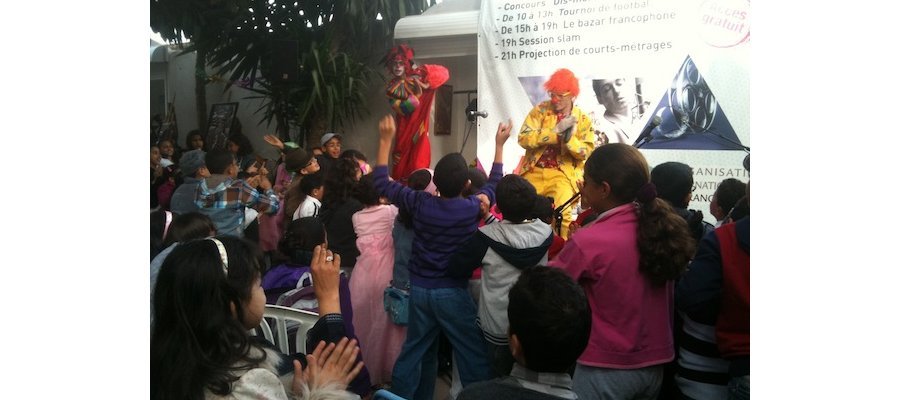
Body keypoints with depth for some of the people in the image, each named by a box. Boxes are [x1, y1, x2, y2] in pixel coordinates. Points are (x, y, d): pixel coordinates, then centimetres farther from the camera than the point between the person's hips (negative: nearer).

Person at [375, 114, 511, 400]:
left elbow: (382, 184, 5)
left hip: (420, 290, 4)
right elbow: (493, 185, 7)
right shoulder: (472, 208, -14)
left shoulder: (420, 203, -8)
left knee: (415, 351, 18)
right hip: (453, 292, -4)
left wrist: (386, 140, 9)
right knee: (474, 355, 6)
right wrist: (500, 145, 16)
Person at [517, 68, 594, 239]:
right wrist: (557, 130, -17)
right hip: (534, 172, 2)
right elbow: (523, 138, -10)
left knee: (561, 213, -27)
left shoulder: (582, 119, 3)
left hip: (563, 175, -2)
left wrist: (569, 138, -23)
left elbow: (586, 153, -4)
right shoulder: (540, 110, 2)